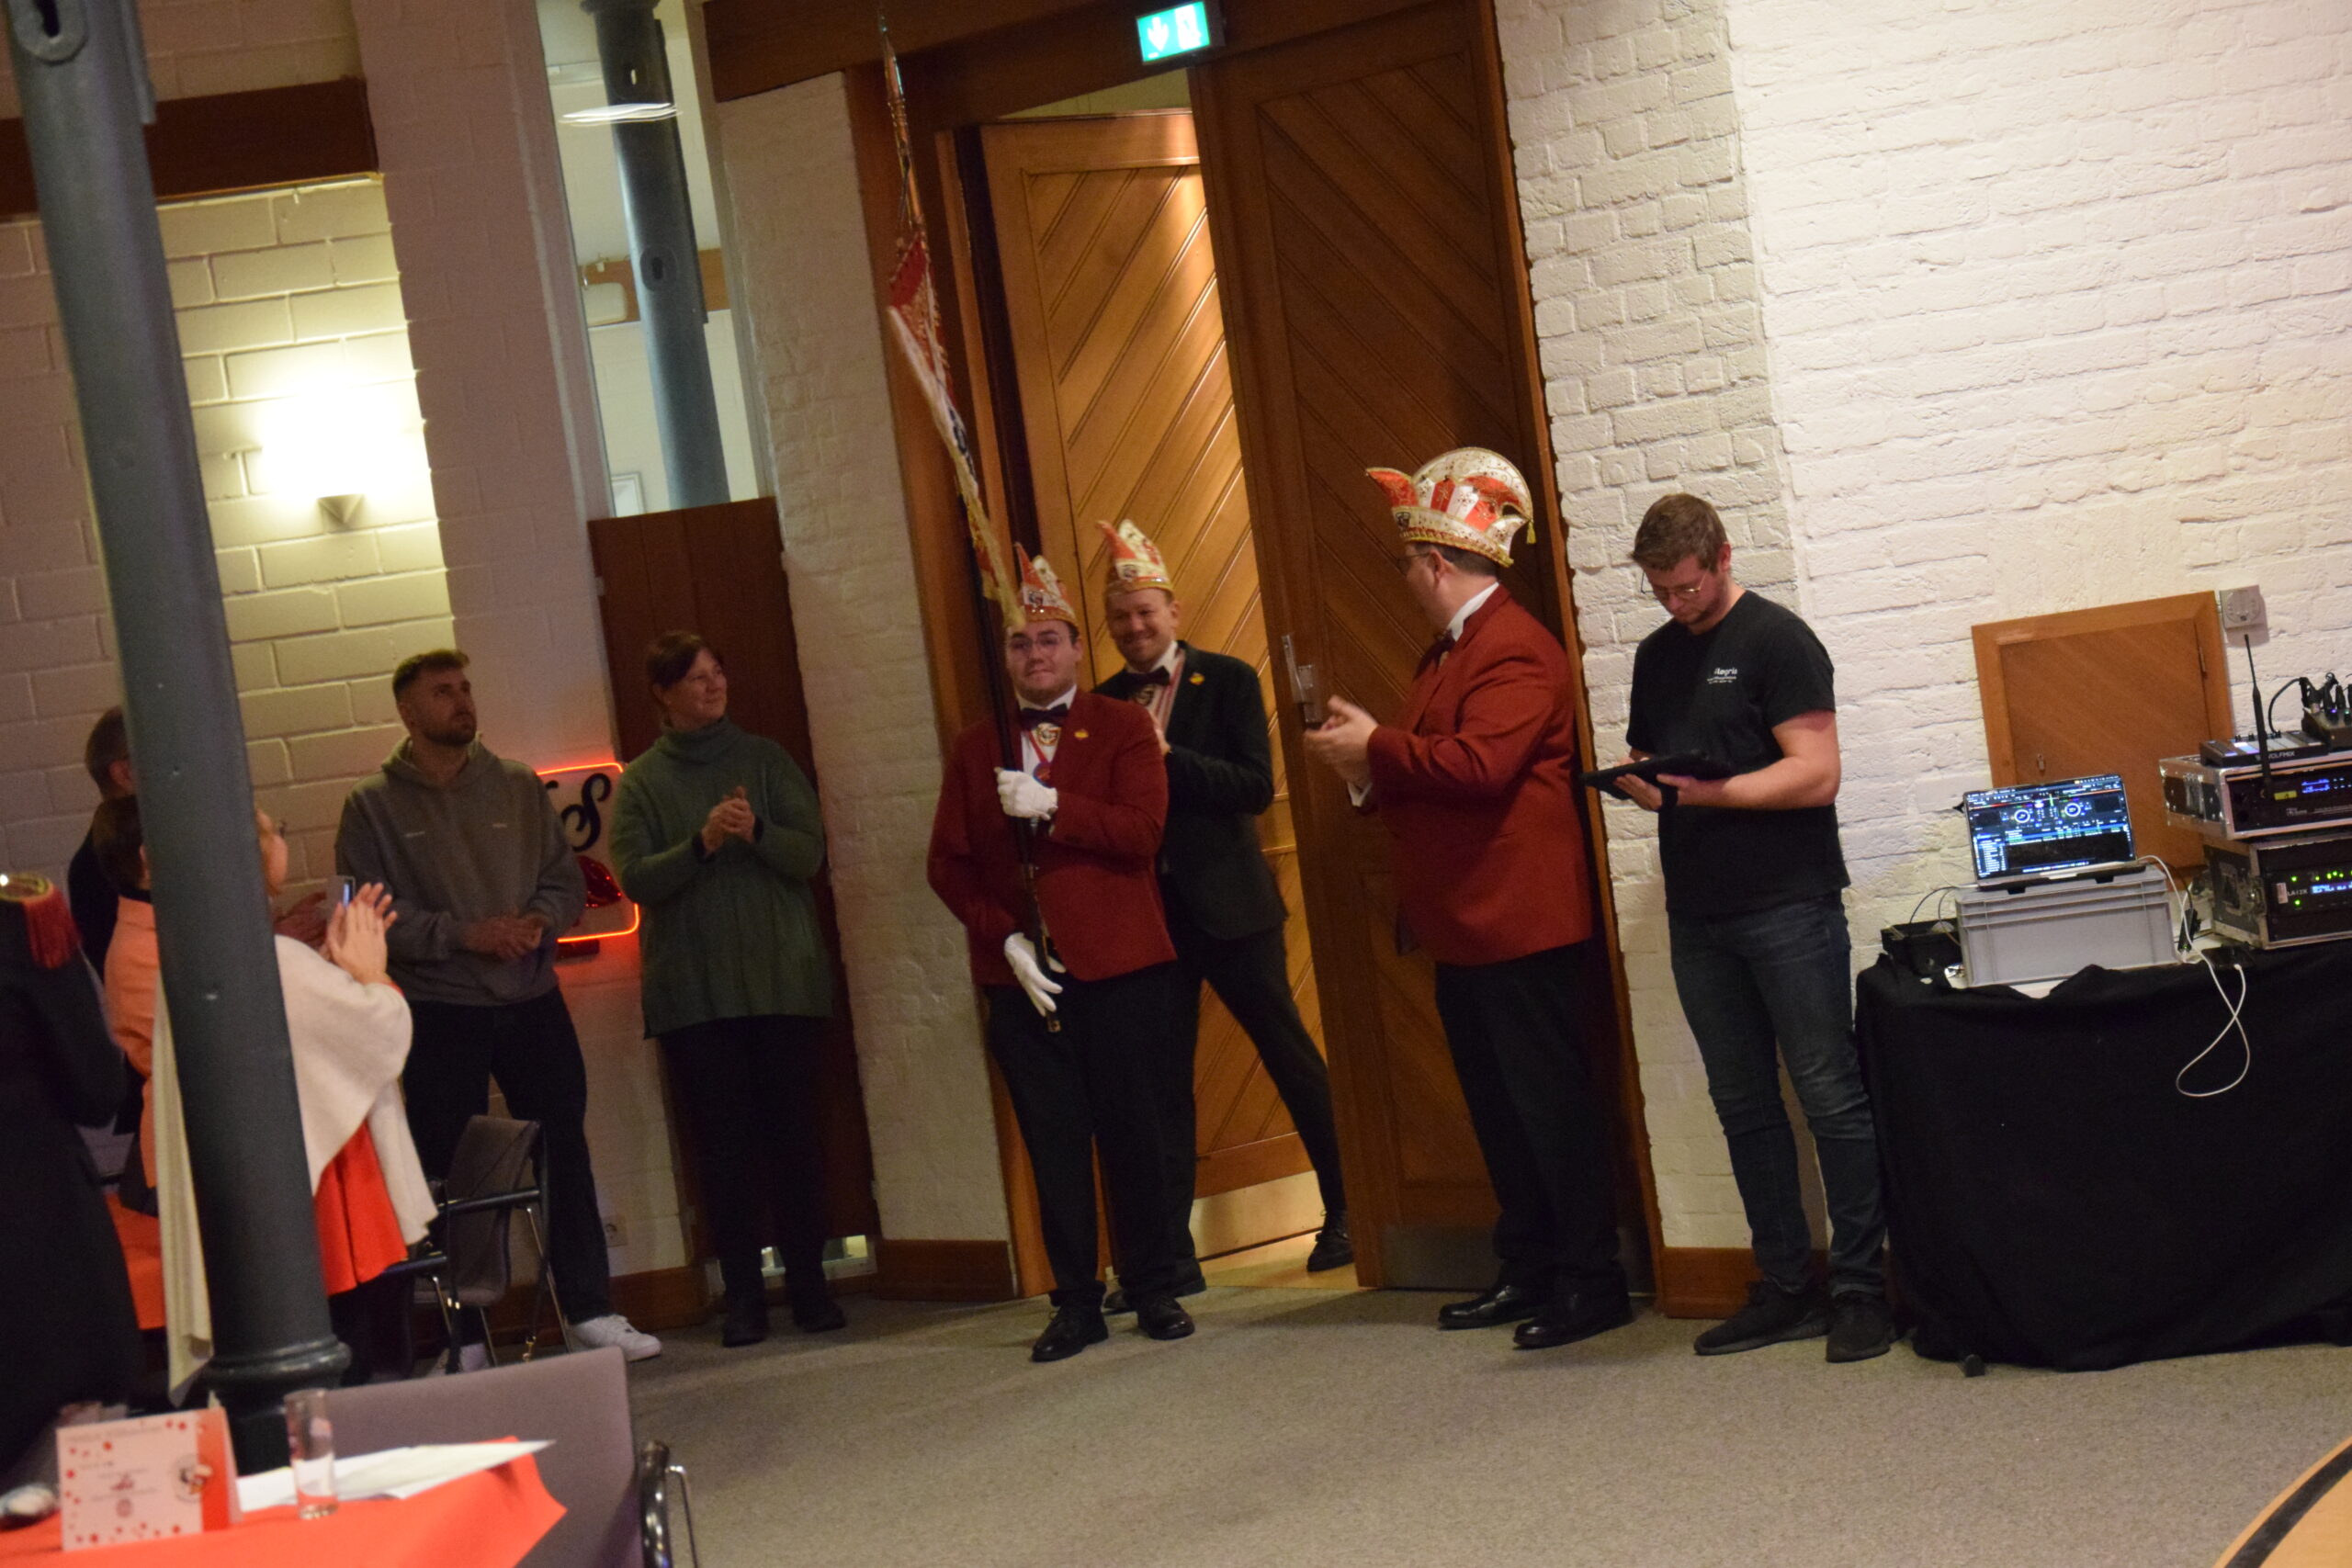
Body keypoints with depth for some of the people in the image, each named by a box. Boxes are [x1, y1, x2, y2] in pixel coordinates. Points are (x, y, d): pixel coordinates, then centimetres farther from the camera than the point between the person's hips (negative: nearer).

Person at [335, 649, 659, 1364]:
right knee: (451, 1174, 2)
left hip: (533, 1003, 3)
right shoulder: (373, 805, -1)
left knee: (564, 1153, 6)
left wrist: (540, 921, -10)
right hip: (439, 1015, -3)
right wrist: (463, 934, -16)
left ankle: (589, 1308, 15)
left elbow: (566, 879, 11)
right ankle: (464, 1331, 9)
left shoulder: (518, 786, 9)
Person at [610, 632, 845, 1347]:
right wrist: (701, 844, -20)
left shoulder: (765, 759, 9)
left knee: (794, 1130, 0)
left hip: (783, 978, 1)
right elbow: (635, 878, -5)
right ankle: (743, 1294, 4)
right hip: (692, 988, -1)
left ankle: (808, 1282, 8)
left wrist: (757, 832, -18)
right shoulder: (641, 782, 6)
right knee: (722, 1140, -1)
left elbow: (811, 853, 0)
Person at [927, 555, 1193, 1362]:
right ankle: (1076, 1303, 8)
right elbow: (949, 863, 7)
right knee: (1054, 1142, 2)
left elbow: (1141, 829, -10)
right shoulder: (974, 749, 12)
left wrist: (1048, 805, -18)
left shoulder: (1122, 727, 4)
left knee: (1132, 1129, 2)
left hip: (1118, 962, -2)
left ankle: (1154, 1288, 14)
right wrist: (1004, 936, -7)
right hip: (1021, 969, 2)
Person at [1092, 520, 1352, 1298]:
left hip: (1228, 904, -3)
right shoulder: (1104, 706, 9)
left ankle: (1344, 1214, 20)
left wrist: (1167, 758, -21)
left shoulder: (1228, 681, -3)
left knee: (1292, 1057, 5)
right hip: (1148, 910, 4)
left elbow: (1256, 788, -13)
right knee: (1161, 1082, 5)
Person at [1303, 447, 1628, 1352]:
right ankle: (1529, 1271, 23)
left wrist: (1376, 747, -17)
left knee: (1548, 1102, -4)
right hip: (1463, 927, 10)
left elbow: (1478, 765, -27)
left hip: (1518, 925, -10)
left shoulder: (1515, 651, -15)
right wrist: (1366, 775, 6)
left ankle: (1593, 1283, 3)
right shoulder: (1451, 650, 17)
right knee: (1498, 1106, 14)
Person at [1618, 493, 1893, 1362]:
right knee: (1744, 1107, 9)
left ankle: (1862, 1287, 0)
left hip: (1789, 905, -7)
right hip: (1698, 914, 7)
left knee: (1831, 1097, -5)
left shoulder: (1777, 641, -6)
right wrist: (1637, 783, -2)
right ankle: (1785, 1288, 15)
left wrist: (1709, 791, -20)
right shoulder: (1656, 654, 16)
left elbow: (1815, 774, -13)